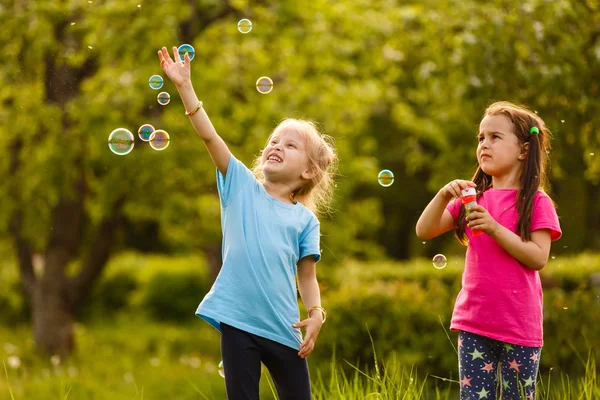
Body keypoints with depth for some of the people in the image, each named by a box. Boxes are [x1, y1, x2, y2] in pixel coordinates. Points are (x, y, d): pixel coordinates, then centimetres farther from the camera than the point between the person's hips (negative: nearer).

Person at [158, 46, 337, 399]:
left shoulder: (305, 220, 8)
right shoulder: (242, 187, 7)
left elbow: (307, 276, 9)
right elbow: (209, 136, -1)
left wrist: (316, 314, -9)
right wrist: (184, 85, -9)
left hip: (283, 330, 1)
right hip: (238, 323, -1)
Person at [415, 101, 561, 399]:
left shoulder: (536, 202, -3)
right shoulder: (474, 198, 10)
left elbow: (538, 258, -12)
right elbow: (424, 231, 6)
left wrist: (495, 229, -20)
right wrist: (444, 195, -10)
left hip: (518, 327, -4)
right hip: (473, 323, 4)